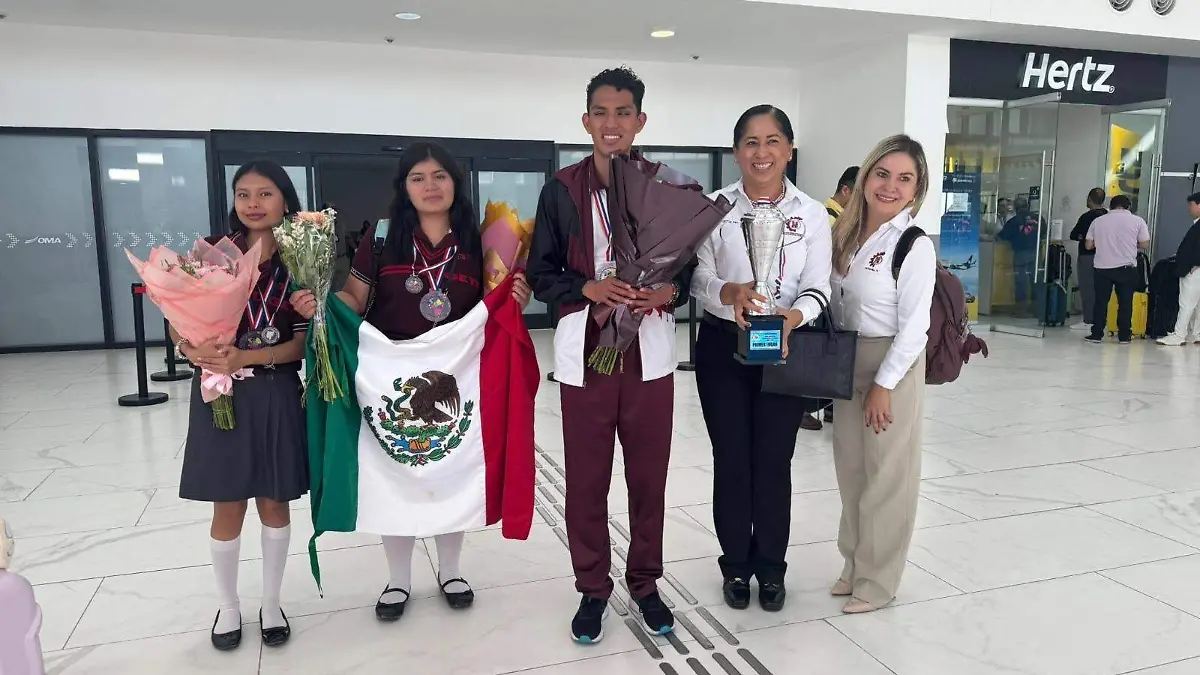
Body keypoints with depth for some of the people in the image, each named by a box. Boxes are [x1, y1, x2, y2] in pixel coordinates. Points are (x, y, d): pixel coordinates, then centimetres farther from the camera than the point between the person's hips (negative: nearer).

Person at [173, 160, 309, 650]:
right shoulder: (211, 251, 0)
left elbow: (303, 341, -4)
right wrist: (193, 350, -19)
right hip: (220, 393, 0)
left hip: (276, 395, 0)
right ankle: (228, 606, 29)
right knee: (227, 507, 9)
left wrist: (247, 358, -18)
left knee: (274, 502, 11)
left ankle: (271, 603, 29)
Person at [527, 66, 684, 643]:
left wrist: (671, 289, -13)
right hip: (584, 348, 0)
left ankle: (646, 583, 30)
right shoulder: (561, 189, 1)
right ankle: (592, 588, 26)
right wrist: (589, 288, -15)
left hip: (650, 350, 1)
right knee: (586, 479, 8)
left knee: (649, 475, 11)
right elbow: (541, 274, 2)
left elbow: (691, 264, 8)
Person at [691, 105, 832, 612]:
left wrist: (794, 315, -26)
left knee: (774, 462, 9)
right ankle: (735, 566, 26)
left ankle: (770, 567, 28)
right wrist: (728, 292, -30)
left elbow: (817, 288, -4)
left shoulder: (812, 214, 1)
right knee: (731, 460, 8)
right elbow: (699, 278, -7)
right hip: (723, 347, 0)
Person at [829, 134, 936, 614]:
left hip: (892, 366, -7)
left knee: (886, 476, 6)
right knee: (851, 470, 16)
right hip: (847, 363, 7)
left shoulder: (914, 247, -15)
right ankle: (855, 565, 33)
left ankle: (877, 582, 21)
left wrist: (884, 385, -17)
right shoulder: (848, 234, 6)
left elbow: (913, 328, -16)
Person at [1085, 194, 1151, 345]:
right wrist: (1131, 244, 19)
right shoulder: (1137, 221, 1)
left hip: (1102, 267, 1)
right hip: (1127, 267, -1)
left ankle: (1096, 334, 6)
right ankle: (1124, 336, 12)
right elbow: (1145, 245, 0)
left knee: (1100, 302, 6)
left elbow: (1088, 245, 6)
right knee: (1125, 302, 7)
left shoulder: (1098, 221, 5)